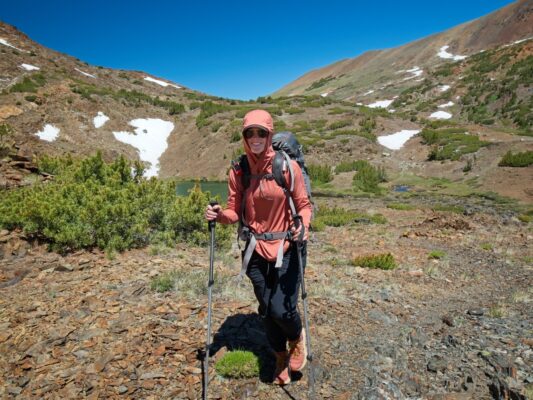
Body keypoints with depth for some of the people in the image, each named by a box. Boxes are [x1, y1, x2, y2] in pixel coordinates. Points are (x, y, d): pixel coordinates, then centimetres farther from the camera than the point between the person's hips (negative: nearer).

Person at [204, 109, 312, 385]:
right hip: (256, 250, 3)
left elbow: (304, 206, -6)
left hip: (287, 248, -3)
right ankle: (281, 359, 42)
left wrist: (303, 225, -26)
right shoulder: (238, 171, -3)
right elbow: (235, 213, 2)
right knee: (267, 310, 13)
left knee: (281, 309, -7)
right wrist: (219, 214, -19)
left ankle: (297, 338, 32)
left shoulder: (288, 167, -11)